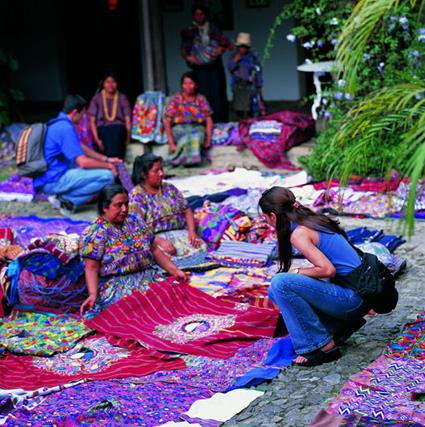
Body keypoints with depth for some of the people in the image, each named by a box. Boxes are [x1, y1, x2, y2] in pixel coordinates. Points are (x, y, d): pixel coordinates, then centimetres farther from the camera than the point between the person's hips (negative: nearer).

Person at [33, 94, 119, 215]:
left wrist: (106, 159, 22)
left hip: (43, 179, 10)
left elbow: (81, 148, 26)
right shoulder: (66, 128, -15)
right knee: (107, 176, -16)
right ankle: (67, 200, -11)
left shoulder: (57, 124, 16)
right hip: (53, 181, -10)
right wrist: (108, 166, -3)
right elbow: (83, 162, -18)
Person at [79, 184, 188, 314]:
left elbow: (155, 250, 15)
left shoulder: (135, 222, 14)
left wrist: (175, 271, 3)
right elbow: (91, 268, -10)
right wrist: (93, 294, -26)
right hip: (115, 287, -5)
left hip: (148, 277, 6)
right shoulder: (94, 233, -4)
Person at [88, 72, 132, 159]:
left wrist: (127, 138, -8)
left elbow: (128, 120, 4)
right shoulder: (97, 98, 7)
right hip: (103, 128, 0)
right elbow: (92, 121, 2)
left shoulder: (122, 98, 9)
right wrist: (97, 139, -9)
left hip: (118, 128, 0)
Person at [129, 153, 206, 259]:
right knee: (168, 253, -38)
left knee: (201, 246, -25)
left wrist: (192, 232, -3)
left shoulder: (169, 188, 17)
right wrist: (160, 241, -24)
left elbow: (187, 210, 16)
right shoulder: (137, 195, -2)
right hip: (155, 238, -5)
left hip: (180, 233, 5)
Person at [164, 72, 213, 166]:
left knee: (196, 137, -39)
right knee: (186, 138, -40)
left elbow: (209, 120, 11)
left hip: (198, 127, 1)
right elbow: (167, 121, 3)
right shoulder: (175, 99, 10)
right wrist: (171, 143, -12)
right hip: (179, 127, -1)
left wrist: (208, 138, -8)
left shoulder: (201, 99, 16)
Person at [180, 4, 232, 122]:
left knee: (218, 94, -1)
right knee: (203, 95, -8)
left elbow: (228, 44, 6)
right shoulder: (189, 31, 6)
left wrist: (222, 49, -16)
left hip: (215, 67, 1)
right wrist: (187, 57, -18)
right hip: (200, 68, -1)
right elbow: (183, 50, 3)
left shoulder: (213, 29, 9)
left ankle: (220, 122, 4)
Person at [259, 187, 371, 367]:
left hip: (352, 299, -9)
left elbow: (328, 270, -23)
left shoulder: (299, 234, -14)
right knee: (276, 292, 11)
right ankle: (340, 325, 11)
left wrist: (297, 272, -7)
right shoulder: (315, 221, 13)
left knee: (280, 283, -19)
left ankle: (322, 346, -12)